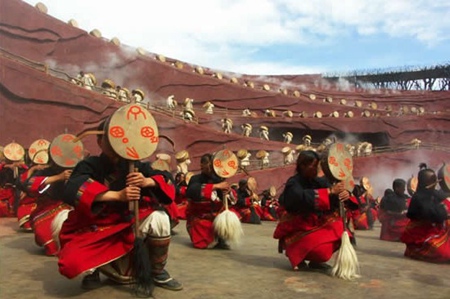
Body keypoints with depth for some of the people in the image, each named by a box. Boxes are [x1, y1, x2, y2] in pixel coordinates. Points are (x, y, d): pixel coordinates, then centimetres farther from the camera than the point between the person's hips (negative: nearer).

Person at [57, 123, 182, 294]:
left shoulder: (133, 165, -3)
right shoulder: (90, 165, -13)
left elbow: (167, 180, -7)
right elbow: (73, 190, -33)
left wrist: (147, 182, -28)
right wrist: (117, 195, -37)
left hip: (128, 226, 3)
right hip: (93, 230, -3)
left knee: (159, 217, -21)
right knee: (72, 264, -30)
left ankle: (157, 272, 1)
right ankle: (94, 269, 9)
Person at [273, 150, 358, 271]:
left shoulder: (318, 181, 2)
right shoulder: (293, 183, -16)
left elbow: (335, 194, -7)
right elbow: (302, 198, -36)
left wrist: (345, 194, -30)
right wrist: (329, 191, -37)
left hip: (316, 225, 7)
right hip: (297, 229, -7)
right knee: (322, 249, -26)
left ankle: (315, 261, 8)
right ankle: (296, 257, 6)